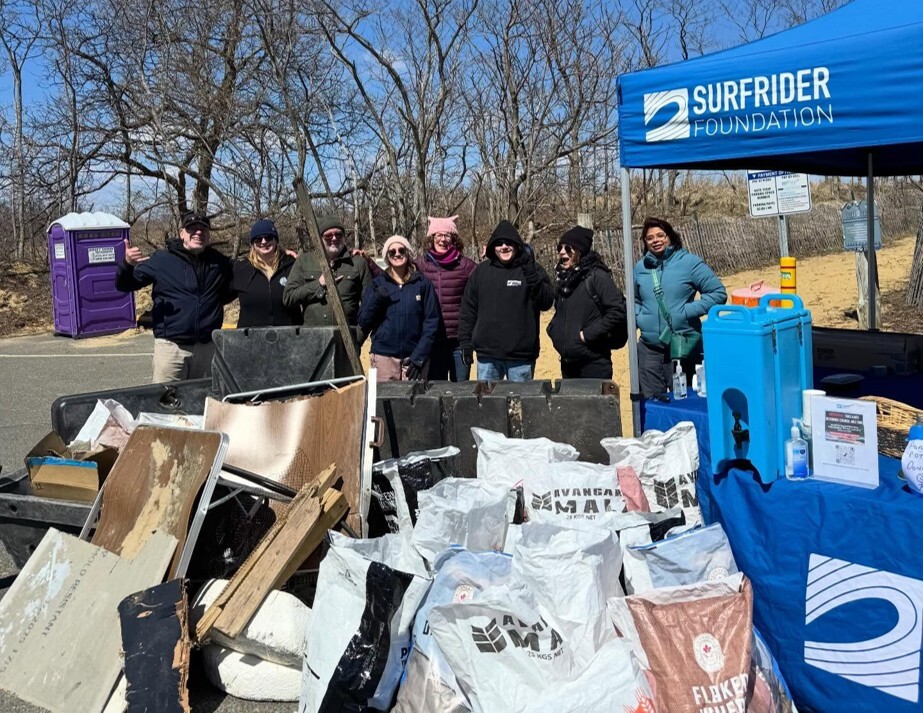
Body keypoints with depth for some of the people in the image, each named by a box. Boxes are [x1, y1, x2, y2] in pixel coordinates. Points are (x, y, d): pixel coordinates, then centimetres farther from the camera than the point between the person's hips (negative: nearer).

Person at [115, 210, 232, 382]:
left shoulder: (220, 263, 7)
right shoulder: (161, 259, -1)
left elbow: (228, 294, 22)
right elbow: (124, 286, 1)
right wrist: (127, 264, -20)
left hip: (207, 347, 3)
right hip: (171, 346, -3)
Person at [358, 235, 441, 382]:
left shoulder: (422, 283, 3)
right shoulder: (377, 284, 7)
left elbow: (432, 322, 0)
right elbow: (363, 323, 6)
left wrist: (419, 357, -9)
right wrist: (376, 300, -10)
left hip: (415, 357, 0)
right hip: (384, 356, 1)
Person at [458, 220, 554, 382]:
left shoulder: (531, 269, 1)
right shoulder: (482, 270, 7)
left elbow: (546, 303, -9)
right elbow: (468, 309, 11)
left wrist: (531, 275, -18)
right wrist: (465, 341, 6)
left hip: (521, 356, -2)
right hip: (487, 355, 2)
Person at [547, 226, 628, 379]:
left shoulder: (596, 276, -10)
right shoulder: (564, 278, 13)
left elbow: (618, 310, -18)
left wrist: (589, 333, -17)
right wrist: (554, 329, 7)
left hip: (594, 363, -7)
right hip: (568, 363, 7)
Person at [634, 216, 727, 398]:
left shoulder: (689, 262, -4)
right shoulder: (641, 267, 9)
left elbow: (719, 293, -5)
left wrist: (687, 312, -13)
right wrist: (638, 316, 4)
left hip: (683, 346, -4)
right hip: (649, 347, 4)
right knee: (651, 401, 8)